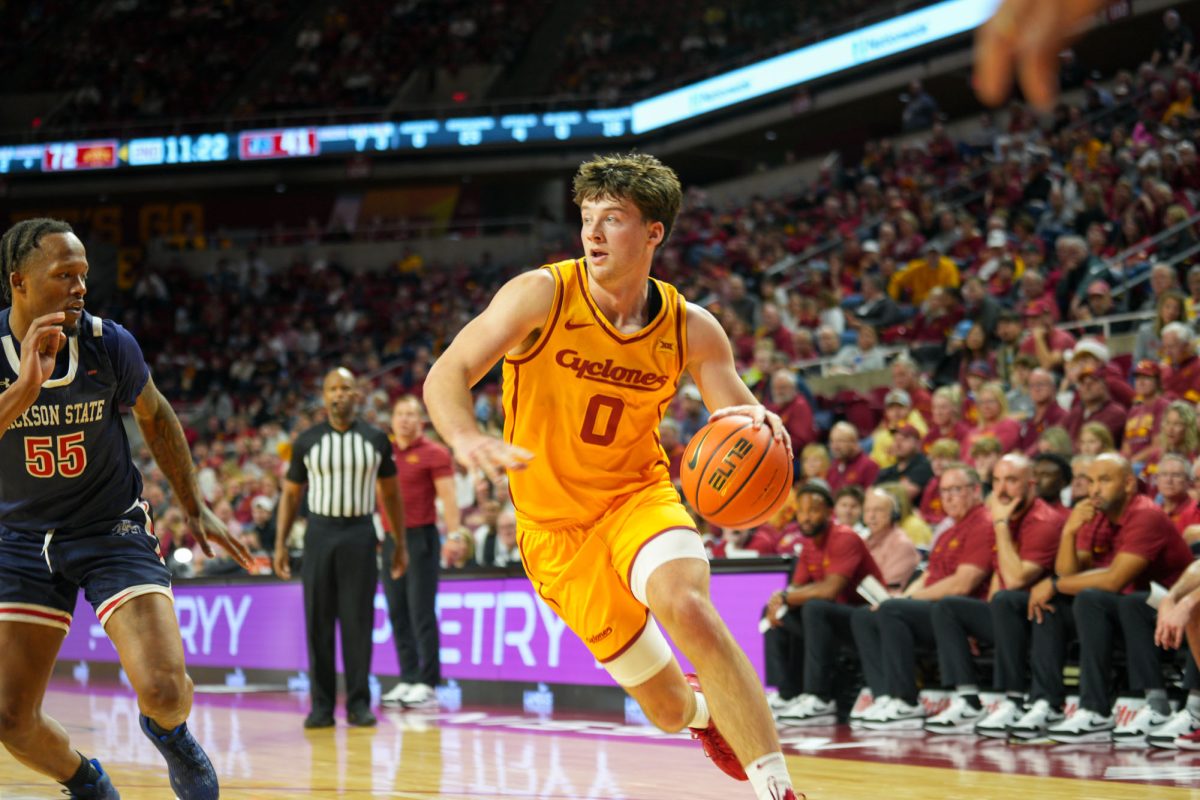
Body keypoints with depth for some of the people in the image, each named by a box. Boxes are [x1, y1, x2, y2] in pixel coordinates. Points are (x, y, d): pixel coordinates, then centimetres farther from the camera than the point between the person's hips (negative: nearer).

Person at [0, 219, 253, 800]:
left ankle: (168, 731, 19)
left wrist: (195, 509, 12)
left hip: (113, 528, -1)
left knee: (164, 691, -19)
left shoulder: (109, 344, -13)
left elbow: (155, 418, 7)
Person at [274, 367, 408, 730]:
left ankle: (358, 703, 4)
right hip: (320, 532, 0)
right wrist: (280, 543, 2)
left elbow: (390, 493, 12)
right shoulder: (307, 441, 4)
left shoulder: (376, 440, 4)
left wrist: (400, 543, 10)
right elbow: (291, 494, 9)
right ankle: (322, 705, 5)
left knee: (358, 621, -2)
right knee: (318, 621, 0)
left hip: (360, 533, 0)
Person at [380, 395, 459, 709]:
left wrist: (455, 534, -18)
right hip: (391, 538, 6)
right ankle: (407, 680, 11)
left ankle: (427, 683, -4)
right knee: (397, 611, 6)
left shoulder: (434, 454, -4)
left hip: (420, 538, -6)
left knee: (421, 611, -7)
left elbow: (448, 499, -8)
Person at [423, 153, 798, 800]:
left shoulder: (690, 328, -9)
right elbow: (446, 375, -21)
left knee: (687, 606, -35)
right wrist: (467, 438, -44)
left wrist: (760, 428, -32)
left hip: (638, 497, 0)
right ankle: (704, 710, 44)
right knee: (668, 707, 2)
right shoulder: (541, 295, -16)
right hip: (555, 526, 0)